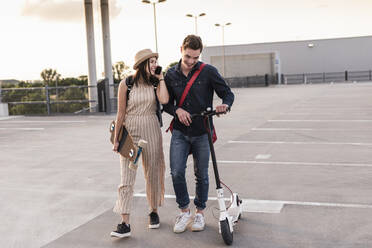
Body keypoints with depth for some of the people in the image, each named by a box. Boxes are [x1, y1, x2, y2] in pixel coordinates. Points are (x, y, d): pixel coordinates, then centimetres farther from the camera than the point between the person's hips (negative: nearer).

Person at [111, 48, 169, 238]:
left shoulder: (155, 83, 4)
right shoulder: (126, 84, -3)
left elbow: (164, 100, -18)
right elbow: (121, 114, 0)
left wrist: (161, 78, -8)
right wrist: (116, 139, 2)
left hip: (151, 132, 2)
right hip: (130, 132, -2)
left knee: (153, 174, 12)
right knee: (127, 178, -7)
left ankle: (154, 212, 30)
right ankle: (125, 223, -6)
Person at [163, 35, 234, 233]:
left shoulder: (208, 72, -4)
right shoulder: (171, 75, 5)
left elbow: (227, 93, -1)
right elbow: (166, 103, 11)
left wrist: (224, 105, -24)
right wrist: (177, 110, -11)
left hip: (202, 133, -1)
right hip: (180, 132, 2)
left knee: (201, 175, 8)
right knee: (176, 172, -9)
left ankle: (200, 212, 26)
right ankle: (184, 211, 11)